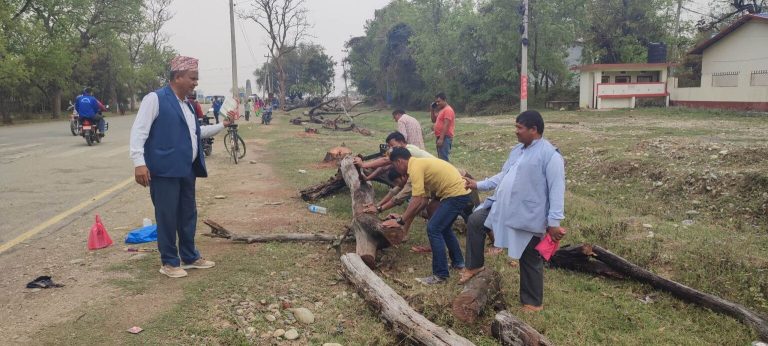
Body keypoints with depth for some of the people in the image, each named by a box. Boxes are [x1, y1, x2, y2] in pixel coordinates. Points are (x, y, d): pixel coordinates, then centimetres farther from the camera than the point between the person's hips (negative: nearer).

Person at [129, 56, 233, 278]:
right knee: (167, 217, 0)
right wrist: (139, 162, -24)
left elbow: (196, 132, 30)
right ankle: (169, 262, 13)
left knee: (188, 215, 14)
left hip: (187, 170, 8)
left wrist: (222, 125, 29)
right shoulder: (155, 99, -9)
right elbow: (139, 131, -15)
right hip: (165, 170, -8)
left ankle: (190, 257, 27)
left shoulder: (187, 105, 17)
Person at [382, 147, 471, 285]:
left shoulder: (415, 167, -15)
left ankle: (440, 274, -4)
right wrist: (406, 217, 13)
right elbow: (424, 199, 14)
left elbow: (417, 201, -20)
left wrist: (400, 221, -13)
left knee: (433, 229, -9)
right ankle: (458, 262, 37)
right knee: (443, 227, 25)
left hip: (456, 194, -10)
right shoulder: (420, 164, 15)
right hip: (459, 192, 10)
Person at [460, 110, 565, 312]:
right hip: (502, 207, 8)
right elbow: (503, 176, 22)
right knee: (475, 221, 8)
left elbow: (557, 189, -20)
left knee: (530, 260, 6)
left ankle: (533, 302, 24)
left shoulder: (550, 154, -16)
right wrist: (478, 185, 16)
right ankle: (474, 265, 23)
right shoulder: (517, 150, 13)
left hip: (528, 216, -8)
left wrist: (554, 221, -23)